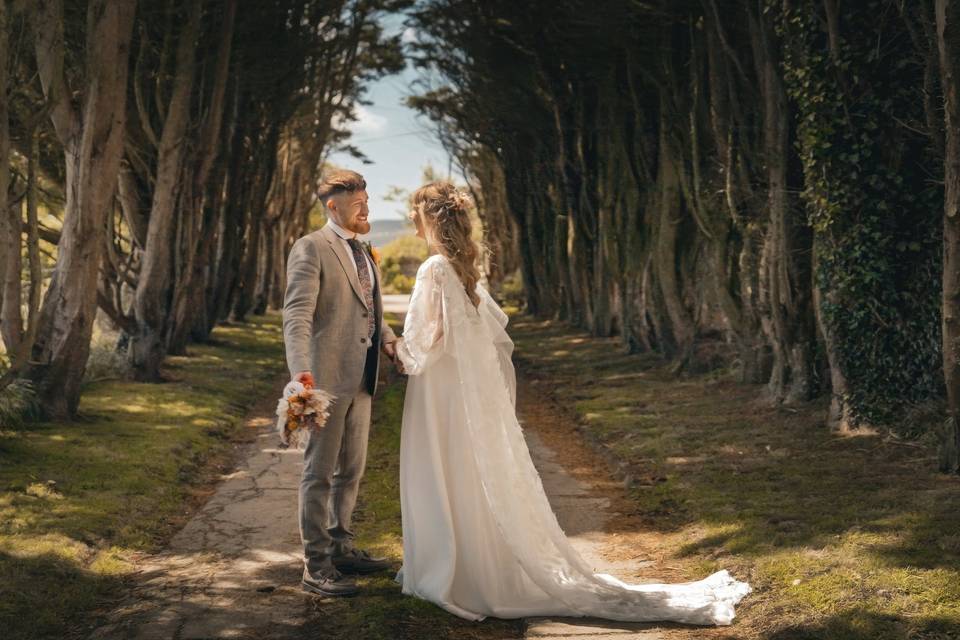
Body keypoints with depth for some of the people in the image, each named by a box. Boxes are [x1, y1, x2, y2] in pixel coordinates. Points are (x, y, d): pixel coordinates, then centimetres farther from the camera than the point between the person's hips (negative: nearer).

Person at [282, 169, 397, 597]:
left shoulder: (362, 253, 18)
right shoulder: (311, 248, -9)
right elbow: (297, 313, -19)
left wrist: (388, 338, 1)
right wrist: (300, 370, -32)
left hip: (362, 378, 8)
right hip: (327, 377, -8)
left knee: (351, 469, 17)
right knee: (320, 472, -1)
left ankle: (340, 548, 31)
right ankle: (315, 567, 6)